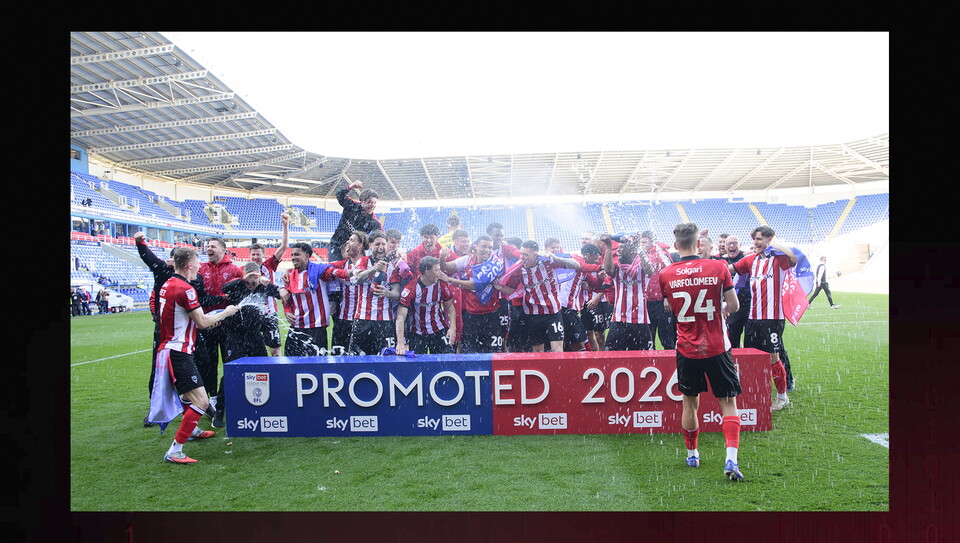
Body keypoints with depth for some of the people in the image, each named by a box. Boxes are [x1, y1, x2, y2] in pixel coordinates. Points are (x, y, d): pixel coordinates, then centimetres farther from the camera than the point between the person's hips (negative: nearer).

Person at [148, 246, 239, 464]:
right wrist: (226, 312, -1)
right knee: (201, 402, -12)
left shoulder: (168, 285, 11)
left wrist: (209, 318, 20)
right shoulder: (185, 289, -18)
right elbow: (202, 322, -17)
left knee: (188, 393, 31)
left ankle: (192, 430, 51)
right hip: (178, 353, -11)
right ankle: (174, 451, -11)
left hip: (167, 349, 11)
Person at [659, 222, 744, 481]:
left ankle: (692, 454, 30)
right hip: (717, 348, -1)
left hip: (687, 350, 1)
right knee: (728, 403, 8)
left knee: (690, 403, 17)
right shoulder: (718, 267, -8)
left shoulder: (666, 275, -5)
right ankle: (731, 458, -5)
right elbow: (734, 305, -3)